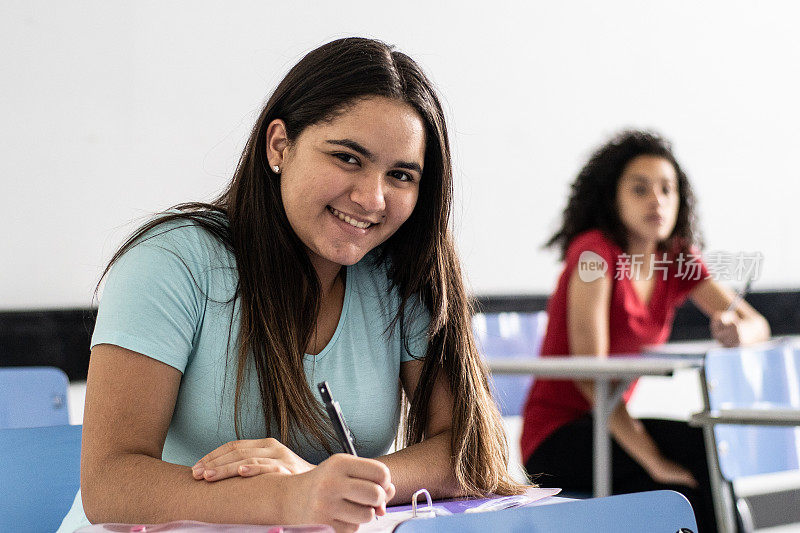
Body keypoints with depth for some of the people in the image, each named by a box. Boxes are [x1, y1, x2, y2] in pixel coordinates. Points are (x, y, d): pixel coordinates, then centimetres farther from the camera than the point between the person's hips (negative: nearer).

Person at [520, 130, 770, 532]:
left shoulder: (678, 261, 6)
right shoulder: (594, 252, -16)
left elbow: (757, 324, 1)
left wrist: (737, 330, -26)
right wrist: (654, 460, -29)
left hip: (607, 424, 7)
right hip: (555, 440, -7)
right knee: (702, 448, -23)